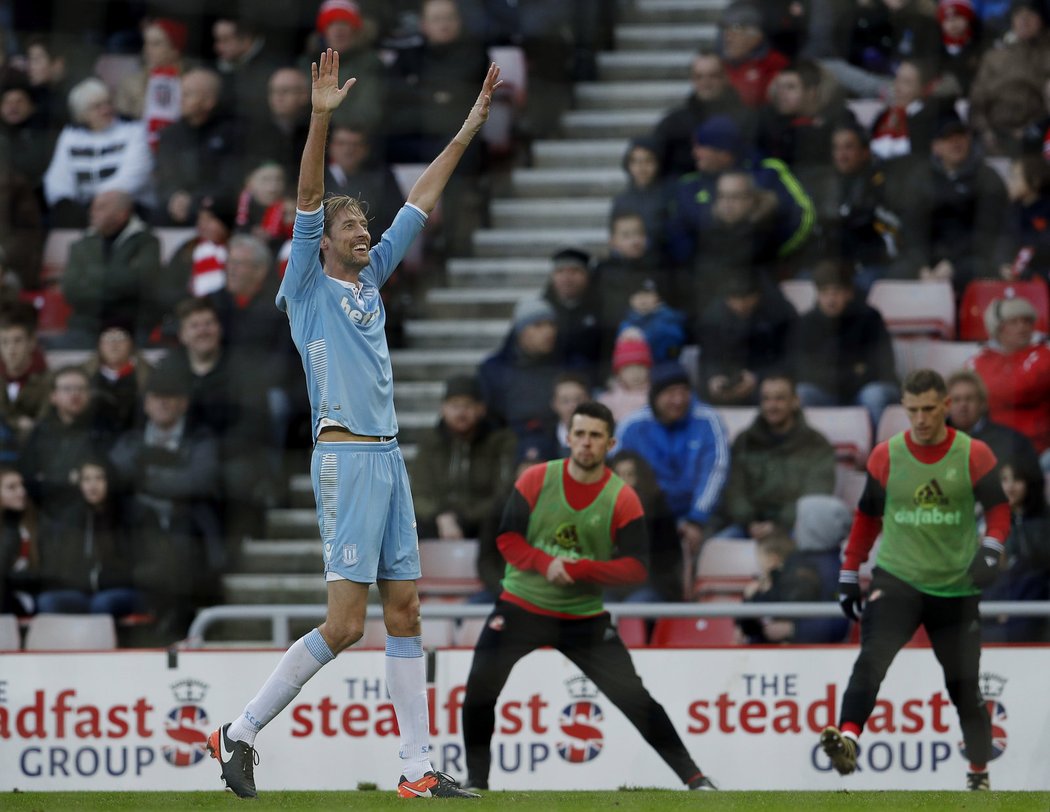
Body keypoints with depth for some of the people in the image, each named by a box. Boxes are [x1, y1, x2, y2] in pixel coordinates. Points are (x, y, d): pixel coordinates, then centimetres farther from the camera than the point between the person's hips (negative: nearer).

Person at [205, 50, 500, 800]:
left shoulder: (371, 278, 17)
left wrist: (468, 130, 19)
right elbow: (308, 200, -13)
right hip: (346, 457, -8)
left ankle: (418, 768, 4)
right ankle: (241, 732, 0)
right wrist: (321, 119, -23)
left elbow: (421, 202, 20)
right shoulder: (308, 286, 0)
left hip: (390, 457, 8)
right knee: (346, 623, -11)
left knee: (406, 611, 4)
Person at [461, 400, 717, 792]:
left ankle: (693, 777, 2)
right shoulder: (535, 480, -6)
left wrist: (579, 569, -27)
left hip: (585, 619, -1)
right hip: (521, 606, 1)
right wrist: (546, 564, -24)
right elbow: (507, 538, -6)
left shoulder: (623, 499, -9)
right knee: (480, 688, -12)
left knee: (634, 697, -6)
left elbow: (635, 568, -14)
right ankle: (476, 780, 5)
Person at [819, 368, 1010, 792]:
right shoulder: (886, 456, -1)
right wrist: (849, 574, 10)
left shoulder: (974, 455, -5)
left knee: (963, 684, 8)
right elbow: (867, 517, 9)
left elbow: (998, 509, -4)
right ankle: (847, 738, -38)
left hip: (955, 589, 0)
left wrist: (989, 550, -23)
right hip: (896, 579, 0)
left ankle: (979, 773, 24)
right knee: (872, 659, -24)